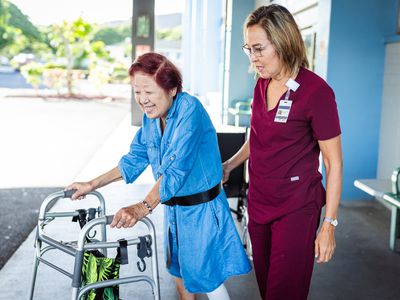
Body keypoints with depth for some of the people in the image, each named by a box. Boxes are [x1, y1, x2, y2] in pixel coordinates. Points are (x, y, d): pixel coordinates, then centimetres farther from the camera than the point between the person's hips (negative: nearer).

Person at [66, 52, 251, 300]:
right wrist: (92, 185, 5)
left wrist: (143, 208, -44)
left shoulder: (189, 110, -25)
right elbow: (136, 158, 8)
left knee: (205, 277, 4)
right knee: (178, 268, 20)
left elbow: (177, 170, -33)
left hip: (201, 208, -7)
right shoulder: (152, 115, -1)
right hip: (174, 206, 7)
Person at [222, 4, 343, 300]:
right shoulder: (262, 85, 5)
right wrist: (229, 165, 17)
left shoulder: (316, 91, -16)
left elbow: (334, 162, -14)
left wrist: (329, 225, -14)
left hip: (296, 209, -6)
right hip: (259, 202, 7)